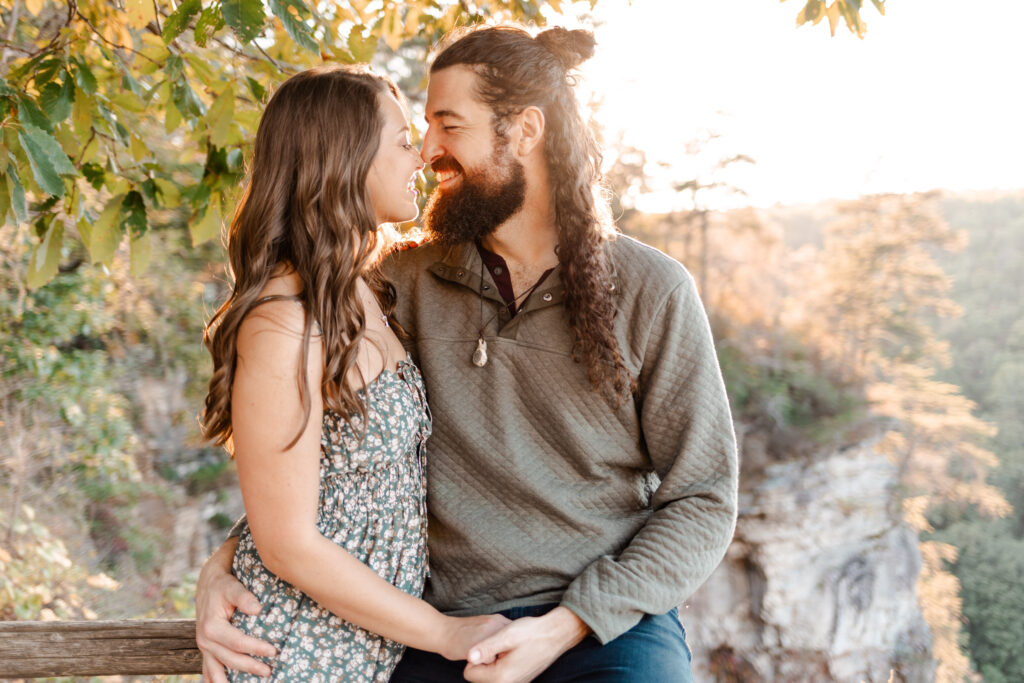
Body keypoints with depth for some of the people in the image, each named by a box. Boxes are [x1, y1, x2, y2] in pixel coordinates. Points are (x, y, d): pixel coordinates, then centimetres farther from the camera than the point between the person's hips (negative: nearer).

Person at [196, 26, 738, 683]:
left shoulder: (651, 291, -1)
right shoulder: (406, 281, 6)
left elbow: (704, 500, -1)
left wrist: (568, 624, -11)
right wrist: (223, 566, -8)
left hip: (610, 627, -2)